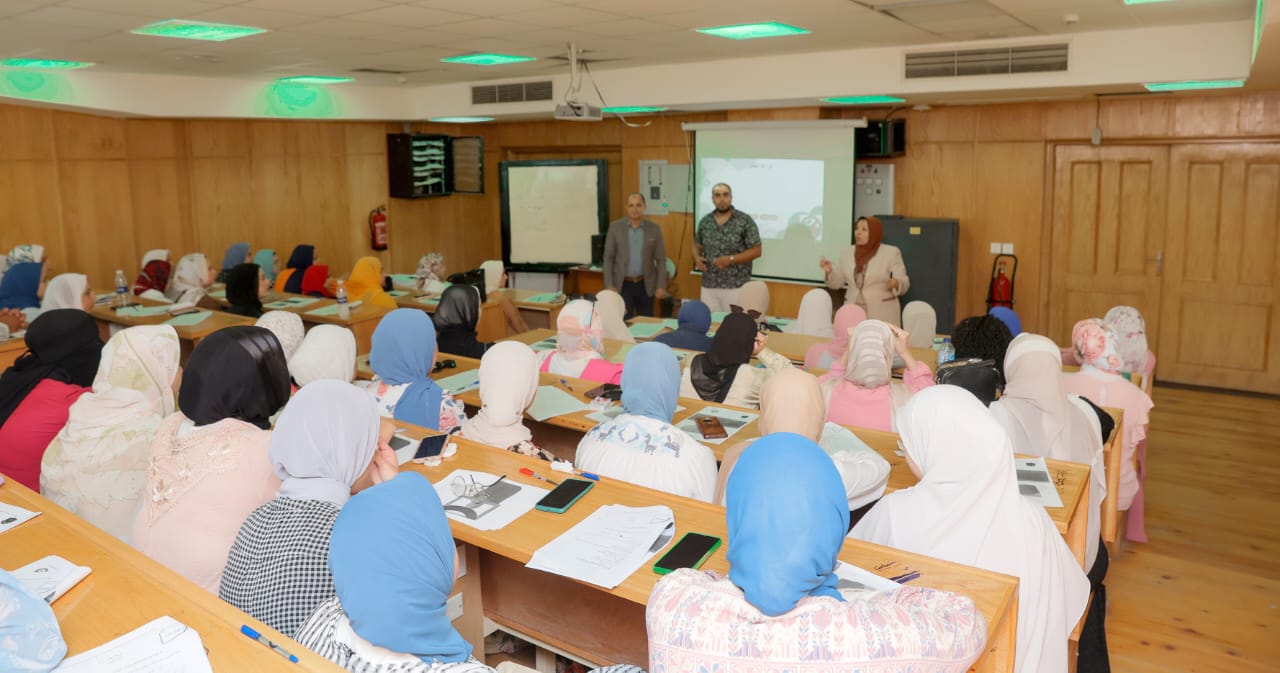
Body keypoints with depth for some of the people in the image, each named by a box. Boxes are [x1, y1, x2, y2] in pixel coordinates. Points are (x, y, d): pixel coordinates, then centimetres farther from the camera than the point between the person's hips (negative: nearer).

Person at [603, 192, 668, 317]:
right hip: (622, 285, -1)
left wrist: (661, 286, -5)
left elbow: (661, 260, 2)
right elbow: (608, 258, 0)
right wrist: (609, 285, -8)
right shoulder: (615, 227, -2)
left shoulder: (654, 229, 0)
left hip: (646, 285, 1)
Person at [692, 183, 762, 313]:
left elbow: (756, 250, -5)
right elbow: (697, 246, 19)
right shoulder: (705, 221, 8)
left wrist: (731, 259, -16)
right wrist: (697, 258, -4)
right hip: (708, 286, 4)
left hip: (736, 287, -4)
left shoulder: (745, 221, -5)